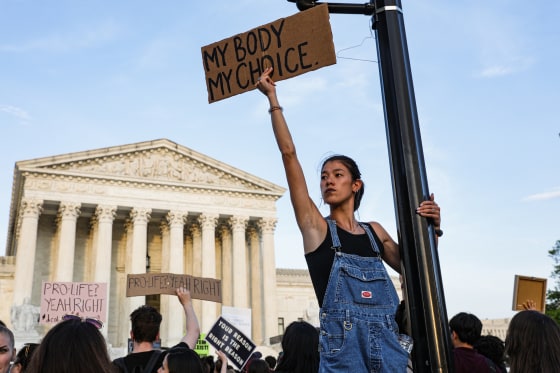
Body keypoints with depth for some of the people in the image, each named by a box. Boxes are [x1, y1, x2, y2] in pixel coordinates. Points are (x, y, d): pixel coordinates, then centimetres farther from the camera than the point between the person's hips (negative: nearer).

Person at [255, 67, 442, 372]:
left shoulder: (374, 231, 13)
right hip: (343, 343, -3)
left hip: (386, 342, 4)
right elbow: (289, 154, -3)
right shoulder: (315, 226, 3)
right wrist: (273, 98, -2)